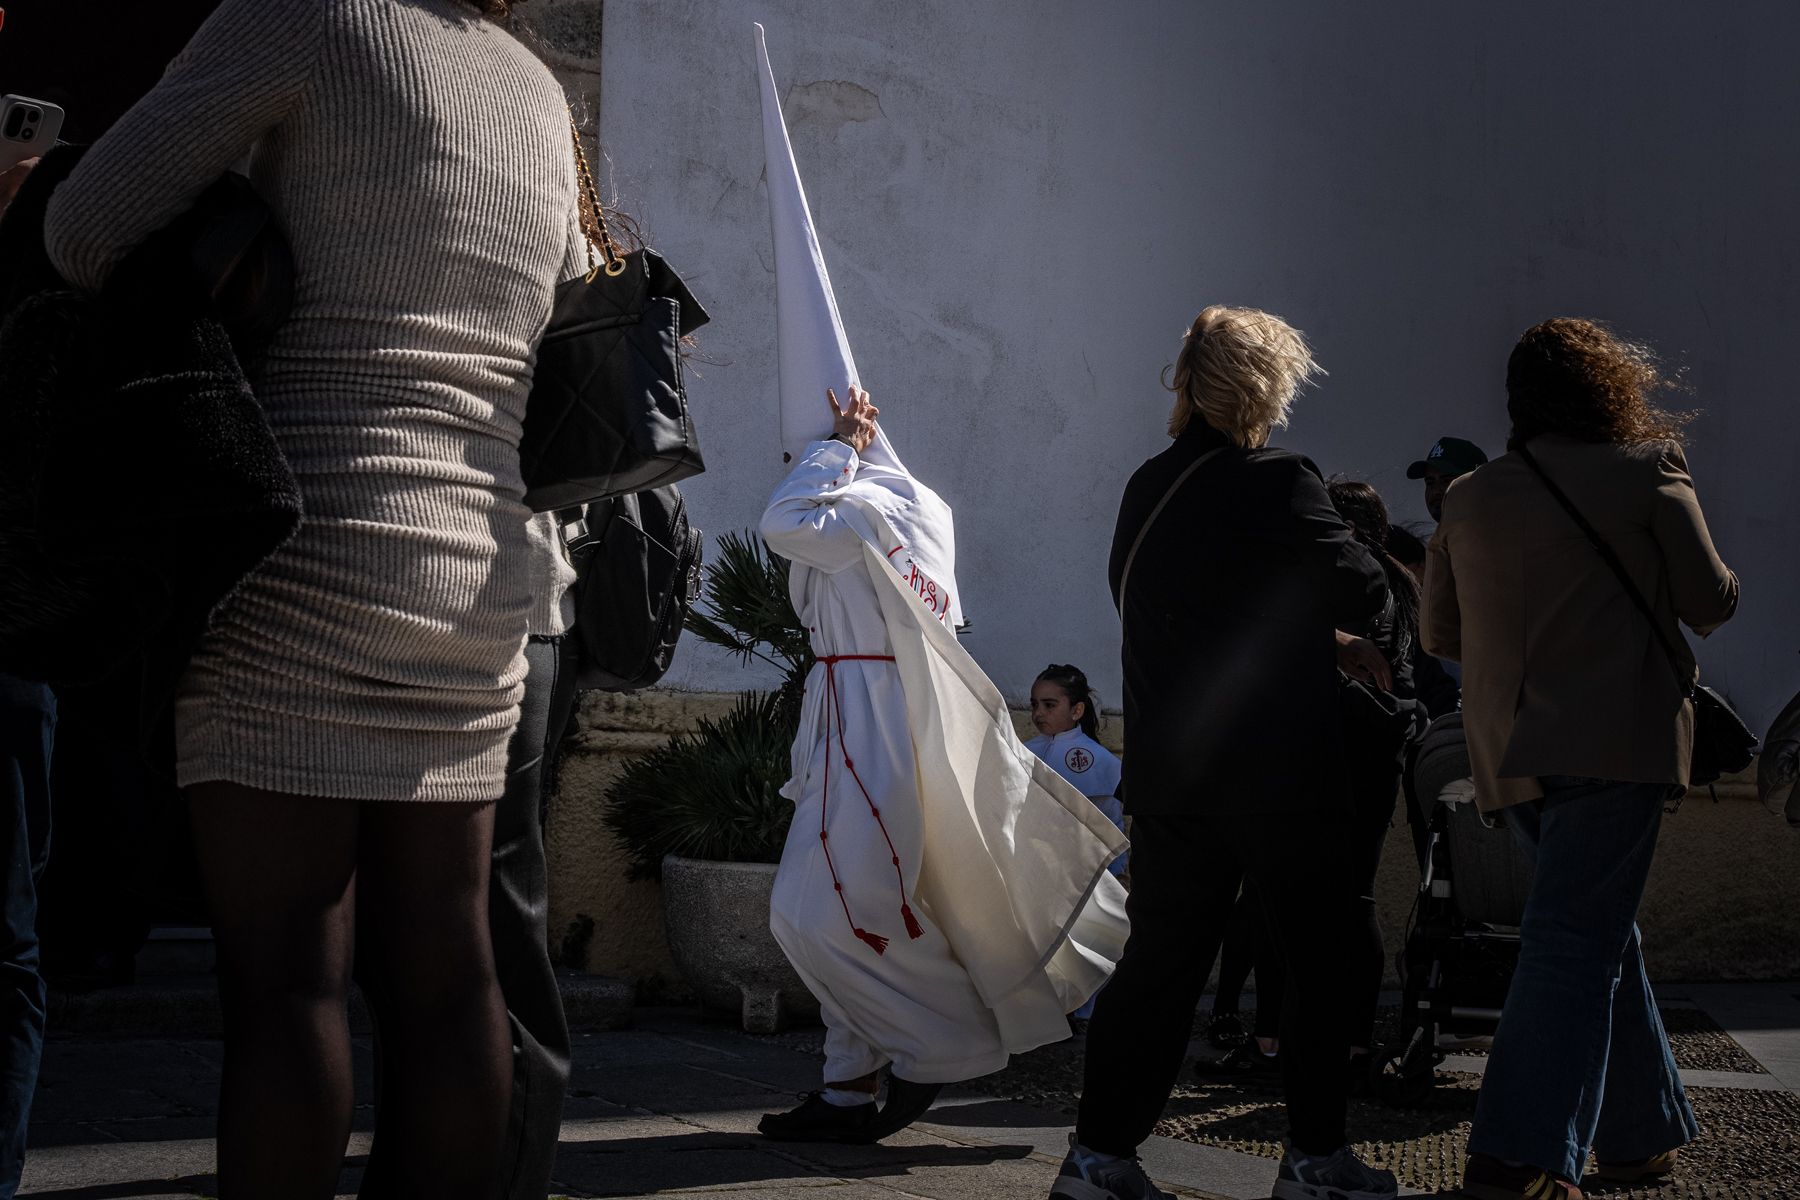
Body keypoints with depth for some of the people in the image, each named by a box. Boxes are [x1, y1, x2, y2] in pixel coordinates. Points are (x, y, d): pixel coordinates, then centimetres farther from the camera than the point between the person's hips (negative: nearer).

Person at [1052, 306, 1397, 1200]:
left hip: (1169, 780, 6)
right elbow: (1362, 593, -10)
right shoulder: (1278, 485, -13)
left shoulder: (1146, 490, 8)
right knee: (1318, 961, 8)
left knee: (1161, 958, 9)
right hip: (1279, 777, -6)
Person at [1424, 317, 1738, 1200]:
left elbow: (1440, 633, 15)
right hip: (1615, 744, -5)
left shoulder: (1469, 499, 10)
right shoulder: (1648, 474, -2)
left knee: (1603, 938, 18)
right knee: (1575, 942, -9)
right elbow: (1711, 604, 3)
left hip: (1507, 756, 5)